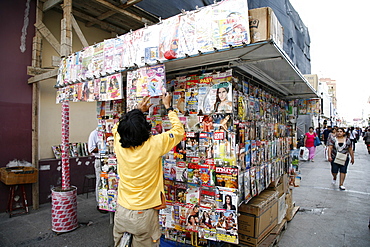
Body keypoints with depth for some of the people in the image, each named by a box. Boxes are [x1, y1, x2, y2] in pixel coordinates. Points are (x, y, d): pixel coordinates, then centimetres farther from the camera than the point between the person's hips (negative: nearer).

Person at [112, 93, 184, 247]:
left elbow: (117, 127, 15)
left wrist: (138, 110, 16)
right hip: (144, 215, -3)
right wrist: (168, 107, 4)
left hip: (122, 212, 4)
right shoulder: (154, 145, -21)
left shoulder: (119, 145, -10)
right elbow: (178, 130, -5)